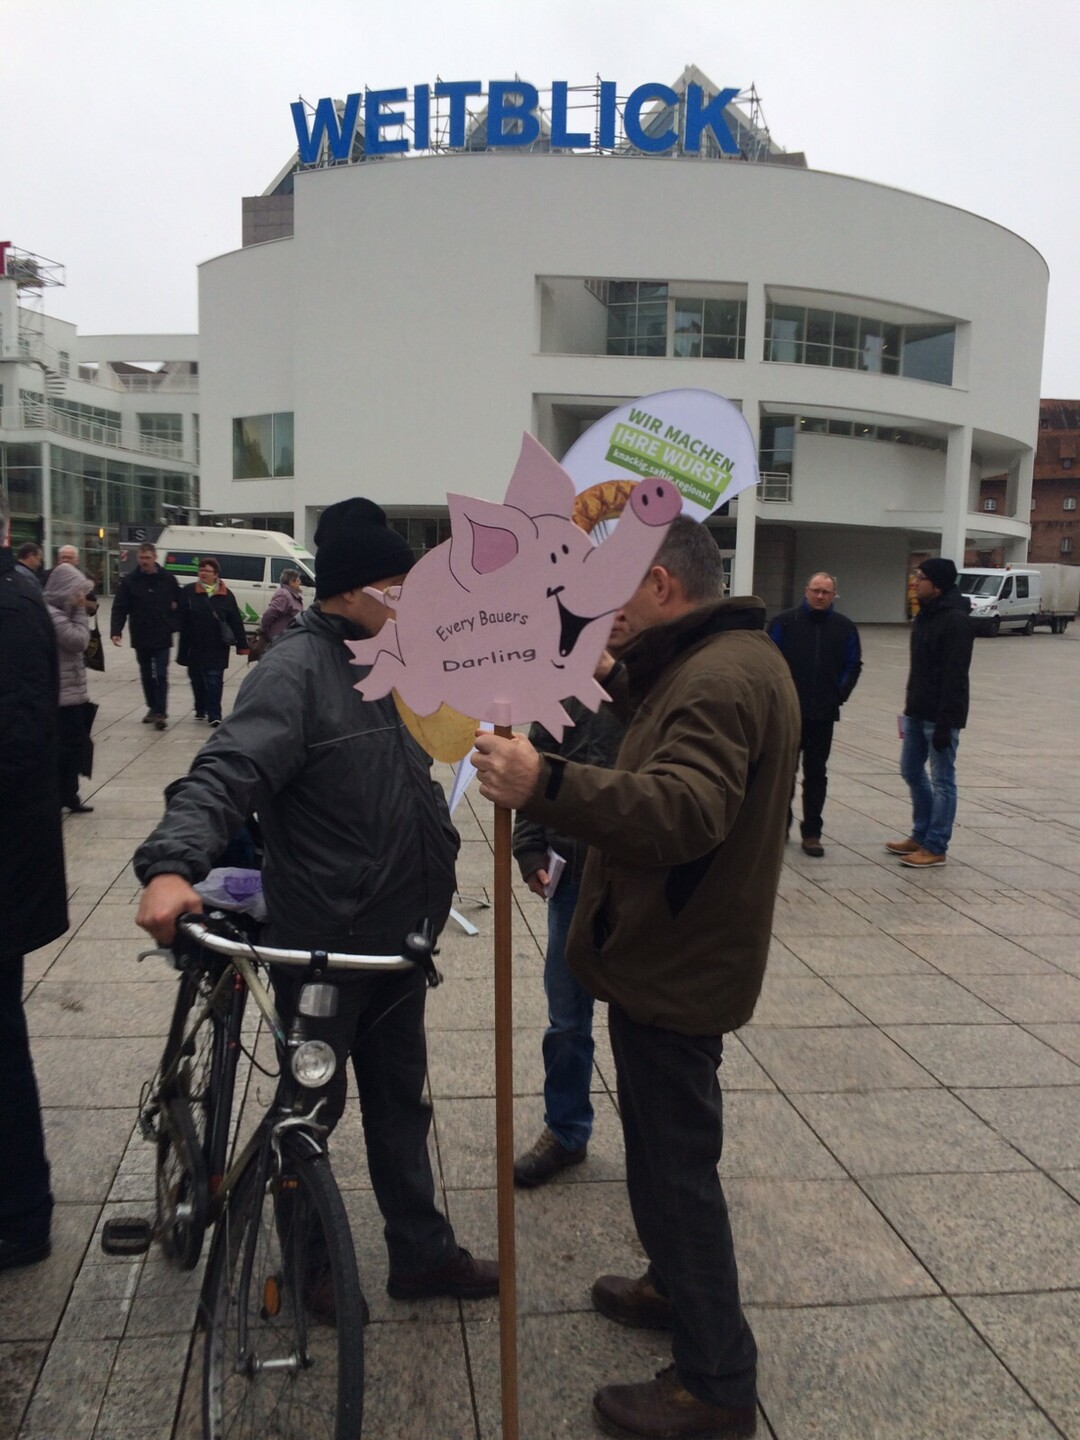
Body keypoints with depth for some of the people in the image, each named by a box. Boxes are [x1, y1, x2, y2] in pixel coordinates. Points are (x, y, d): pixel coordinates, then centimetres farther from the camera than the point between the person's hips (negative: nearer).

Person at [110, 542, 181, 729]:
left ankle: (161, 712, -6)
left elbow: (180, 602, 8)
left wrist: (173, 624, 0)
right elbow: (119, 608, -6)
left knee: (161, 675, -7)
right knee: (146, 675, 13)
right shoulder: (129, 581, -2)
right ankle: (153, 708, 27)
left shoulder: (168, 579, -2)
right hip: (141, 638, 2)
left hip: (162, 637, -2)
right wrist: (116, 631, -17)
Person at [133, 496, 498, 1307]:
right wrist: (171, 865, -44)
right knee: (313, 1105, 11)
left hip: (396, 936, 8)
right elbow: (227, 774, -28)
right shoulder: (298, 669, -17)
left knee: (399, 1098, 19)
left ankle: (423, 1252, 34)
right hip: (324, 942, -8)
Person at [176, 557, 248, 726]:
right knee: (197, 680, 15)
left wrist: (242, 644, -4)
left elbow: (236, 621, 0)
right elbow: (181, 618, -1)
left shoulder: (226, 595, 0)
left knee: (214, 680, -5)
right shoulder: (188, 592, 1)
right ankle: (200, 709, 33)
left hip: (216, 648, -2)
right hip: (194, 647, 2)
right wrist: (182, 646, -11)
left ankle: (214, 715, -4)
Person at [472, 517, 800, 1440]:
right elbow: (667, 738, 20)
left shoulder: (716, 680, -25)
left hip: (673, 966, -11)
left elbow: (684, 809, -41)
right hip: (679, 949, 11)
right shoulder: (734, 657, 9)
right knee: (667, 1147, 26)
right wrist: (618, 678, 9)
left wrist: (546, 786, -52)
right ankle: (678, 1287, 46)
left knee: (675, 1164, 2)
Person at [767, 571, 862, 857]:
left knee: (816, 774, 7)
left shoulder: (845, 627, 6)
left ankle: (812, 832, 12)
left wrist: (840, 695, -1)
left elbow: (853, 666, 9)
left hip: (824, 714, 2)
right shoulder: (785, 622, -2)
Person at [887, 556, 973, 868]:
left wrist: (945, 722, -23)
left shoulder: (956, 620, -18)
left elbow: (955, 676, -21)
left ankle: (935, 847, 8)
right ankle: (920, 836, 28)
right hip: (917, 712, 10)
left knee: (942, 780, 0)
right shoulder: (925, 614, 12)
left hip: (940, 716, -10)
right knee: (911, 771, 16)